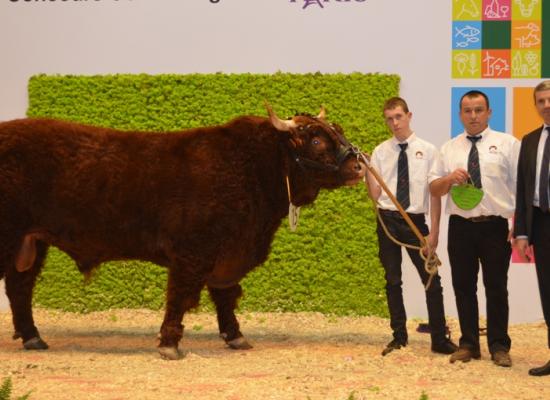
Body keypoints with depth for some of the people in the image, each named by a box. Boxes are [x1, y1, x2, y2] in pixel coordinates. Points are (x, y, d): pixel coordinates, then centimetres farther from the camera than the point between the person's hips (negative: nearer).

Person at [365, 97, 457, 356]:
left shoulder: (427, 150, -1)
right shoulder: (380, 152, 5)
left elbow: (436, 193, -2)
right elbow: (375, 195, 4)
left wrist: (434, 232, -7)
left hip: (416, 221, -2)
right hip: (388, 221, 2)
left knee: (432, 280, -2)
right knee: (392, 281, 10)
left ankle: (439, 339, 7)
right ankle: (399, 336, 22)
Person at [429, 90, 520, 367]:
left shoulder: (507, 144, 2)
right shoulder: (449, 149, 12)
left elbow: (521, 185, -3)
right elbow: (433, 189, 12)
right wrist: (449, 178, -10)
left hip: (495, 227, -3)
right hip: (461, 227, 3)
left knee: (497, 288, 1)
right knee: (463, 287, 8)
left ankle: (499, 347, 9)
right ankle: (468, 344, 18)